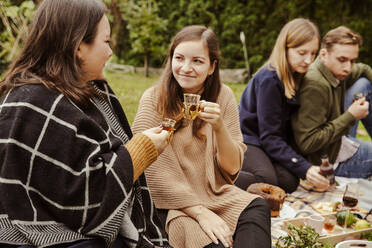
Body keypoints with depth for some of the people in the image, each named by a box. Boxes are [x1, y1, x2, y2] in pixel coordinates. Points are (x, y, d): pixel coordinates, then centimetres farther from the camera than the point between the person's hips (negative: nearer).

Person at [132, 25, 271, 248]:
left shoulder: (223, 96, 1)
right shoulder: (154, 99, -10)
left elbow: (233, 168, -3)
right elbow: (156, 173, -13)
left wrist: (219, 127, -21)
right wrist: (200, 213, -19)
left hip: (217, 196, 4)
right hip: (173, 204, -4)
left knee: (258, 208, -23)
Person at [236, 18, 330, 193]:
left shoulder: (296, 77, 5)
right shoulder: (269, 80, -20)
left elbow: (288, 128, 7)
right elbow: (269, 137, -21)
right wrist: (305, 169, -29)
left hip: (274, 144, 8)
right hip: (247, 139, -8)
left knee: (290, 182, -20)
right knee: (267, 180, -33)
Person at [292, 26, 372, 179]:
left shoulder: (337, 71, -3)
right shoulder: (314, 85, -30)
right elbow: (306, 144, -32)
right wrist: (350, 116, -25)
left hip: (339, 141, 9)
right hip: (331, 160, -9)